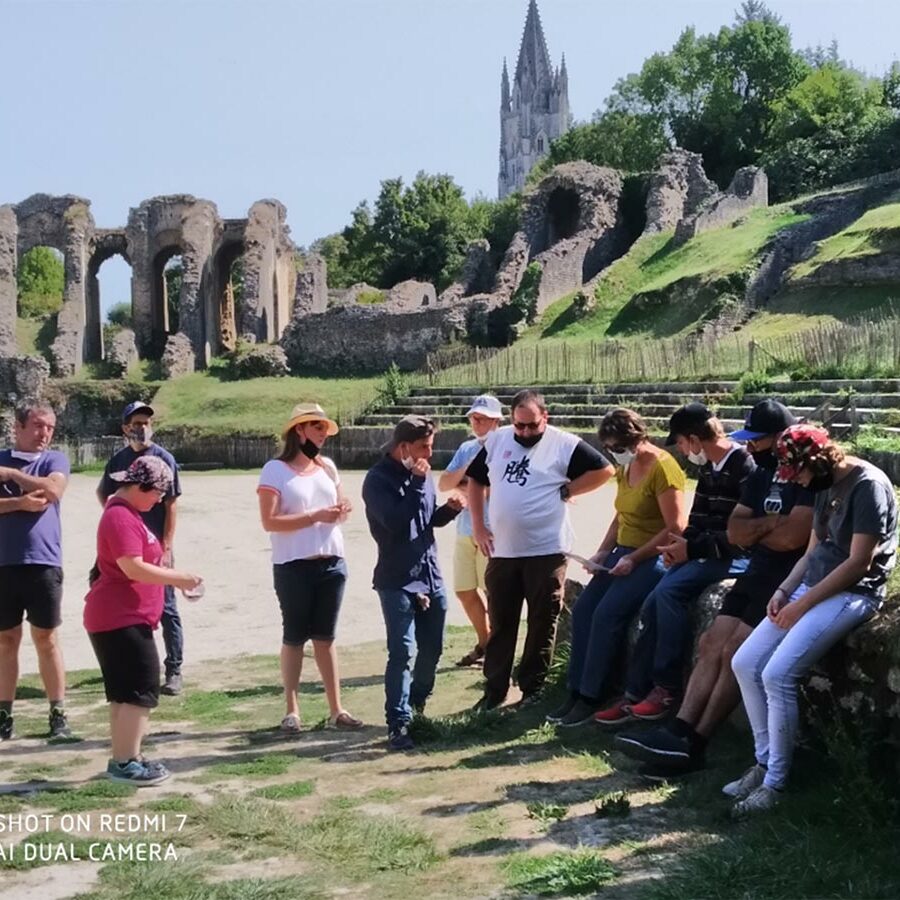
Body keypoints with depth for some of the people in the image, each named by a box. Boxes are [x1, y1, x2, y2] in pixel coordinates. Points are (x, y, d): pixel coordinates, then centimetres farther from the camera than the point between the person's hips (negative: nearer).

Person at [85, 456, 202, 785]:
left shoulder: (128, 513, 17)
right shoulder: (120, 517, -18)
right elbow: (133, 568, -25)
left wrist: (174, 579, 16)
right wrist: (179, 578, -19)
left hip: (124, 618, 11)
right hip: (120, 619, -11)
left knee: (125, 692, 13)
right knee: (140, 691, -8)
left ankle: (123, 759, 19)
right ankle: (125, 763, -5)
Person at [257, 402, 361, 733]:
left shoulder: (327, 467, 10)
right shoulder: (275, 470, -7)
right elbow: (269, 522, -14)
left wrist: (342, 512, -5)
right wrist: (315, 516, -19)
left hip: (332, 564, 5)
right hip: (293, 567, -5)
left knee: (325, 637, 11)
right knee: (294, 637, 4)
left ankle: (336, 709, 14)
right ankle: (291, 710, 13)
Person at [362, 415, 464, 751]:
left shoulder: (422, 473, 9)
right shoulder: (378, 479, -12)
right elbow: (396, 521, -25)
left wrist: (450, 509, -2)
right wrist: (417, 482, -22)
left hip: (431, 576, 7)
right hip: (397, 581, -7)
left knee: (432, 648, 15)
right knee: (402, 652, -10)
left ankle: (417, 703, 36)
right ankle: (398, 723, -5)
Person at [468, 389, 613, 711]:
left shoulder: (563, 444, -6)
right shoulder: (496, 441, 6)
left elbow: (604, 469, -5)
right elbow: (475, 480, 16)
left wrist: (566, 491, -6)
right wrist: (478, 527, 8)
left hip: (546, 551, -3)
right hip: (502, 550, 4)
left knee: (542, 623, 6)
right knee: (500, 623, 10)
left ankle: (533, 687, 18)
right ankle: (494, 688, 18)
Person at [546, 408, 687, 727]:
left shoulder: (662, 468, -15)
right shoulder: (625, 468, 12)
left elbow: (676, 527, -19)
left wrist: (634, 559, -18)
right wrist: (602, 551, 5)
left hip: (654, 558, -9)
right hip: (623, 553, 9)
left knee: (606, 614, -21)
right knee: (582, 609, -6)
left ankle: (591, 697, -10)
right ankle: (577, 692, -1)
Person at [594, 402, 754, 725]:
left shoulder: (744, 468, -15)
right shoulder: (708, 469, 14)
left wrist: (692, 548, -18)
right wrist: (681, 544, 0)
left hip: (733, 557, -9)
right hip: (702, 553, 9)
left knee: (670, 590, -27)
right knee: (652, 605, -7)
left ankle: (667, 688, -17)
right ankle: (634, 695, -2)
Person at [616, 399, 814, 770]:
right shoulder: (763, 474, 14)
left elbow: (791, 537, -23)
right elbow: (735, 531, 8)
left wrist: (754, 531, -2)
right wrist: (771, 523, -11)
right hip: (757, 573, 9)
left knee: (734, 654, -16)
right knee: (711, 644, -4)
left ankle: (694, 744, -10)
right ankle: (679, 730, -9)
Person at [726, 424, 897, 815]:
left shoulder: (868, 486, -16)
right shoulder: (826, 486, 12)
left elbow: (858, 563, -19)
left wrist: (802, 604, -15)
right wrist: (783, 590, 0)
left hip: (852, 594, -9)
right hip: (813, 586, 9)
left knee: (778, 674, -22)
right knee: (745, 664, -2)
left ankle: (775, 783, -9)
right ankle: (764, 762, 9)